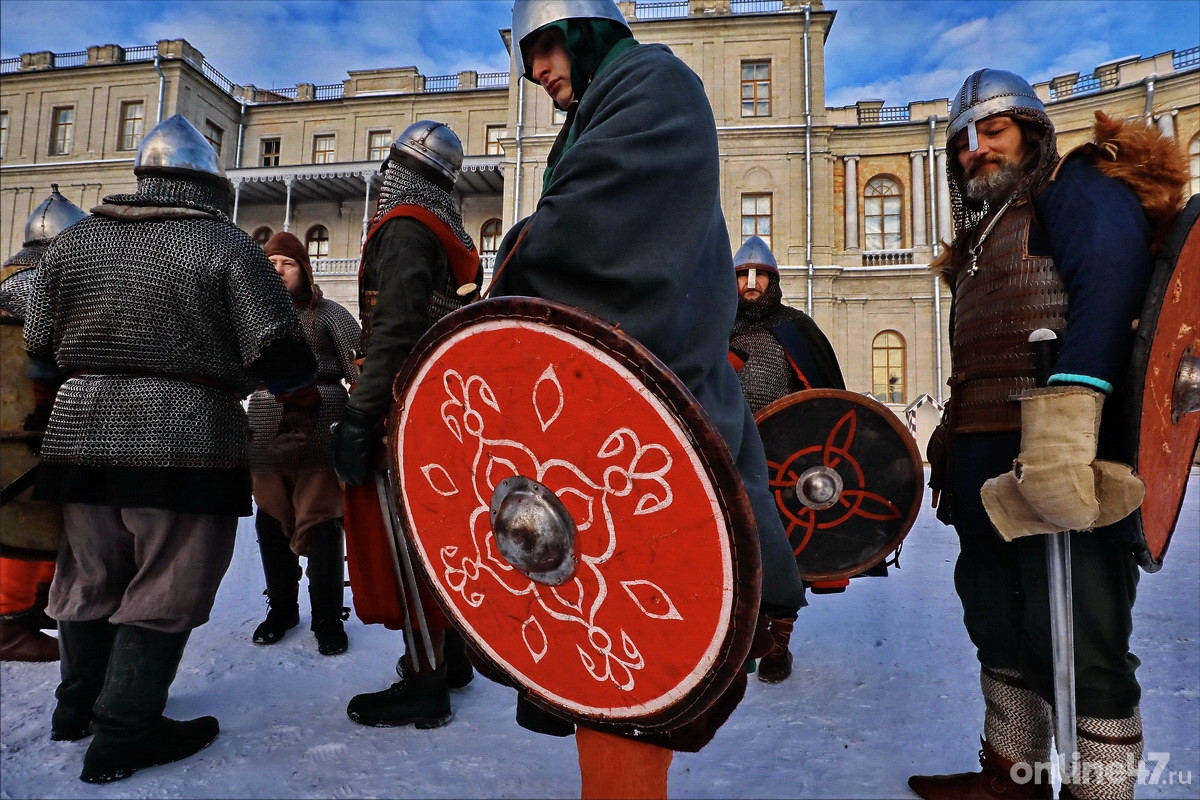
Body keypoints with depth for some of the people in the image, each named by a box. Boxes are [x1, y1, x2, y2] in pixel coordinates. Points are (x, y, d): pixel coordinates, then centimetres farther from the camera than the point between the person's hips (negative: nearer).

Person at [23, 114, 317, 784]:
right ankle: (123, 735, 12)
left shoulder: (74, 241, 10)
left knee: (92, 575, 20)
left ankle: (79, 705, 36)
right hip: (186, 442, -6)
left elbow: (42, 351, 14)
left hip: (81, 435, 6)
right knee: (165, 588, 6)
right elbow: (277, 351, -12)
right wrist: (304, 407, 4)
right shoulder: (227, 245, -6)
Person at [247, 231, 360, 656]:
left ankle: (328, 619, 12)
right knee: (271, 523, 11)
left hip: (319, 437, -4)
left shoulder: (329, 313, 2)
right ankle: (281, 608, 29)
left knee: (320, 525, -1)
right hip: (266, 439, 5)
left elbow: (361, 373, -2)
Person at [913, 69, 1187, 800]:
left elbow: (1110, 291, -20)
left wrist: (1065, 415, -33)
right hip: (987, 469, 9)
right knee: (1002, 628, 18)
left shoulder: (1079, 191, -1)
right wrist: (955, 453, 23)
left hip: (1061, 465, -9)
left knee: (1080, 647, -3)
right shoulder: (981, 236, 24)